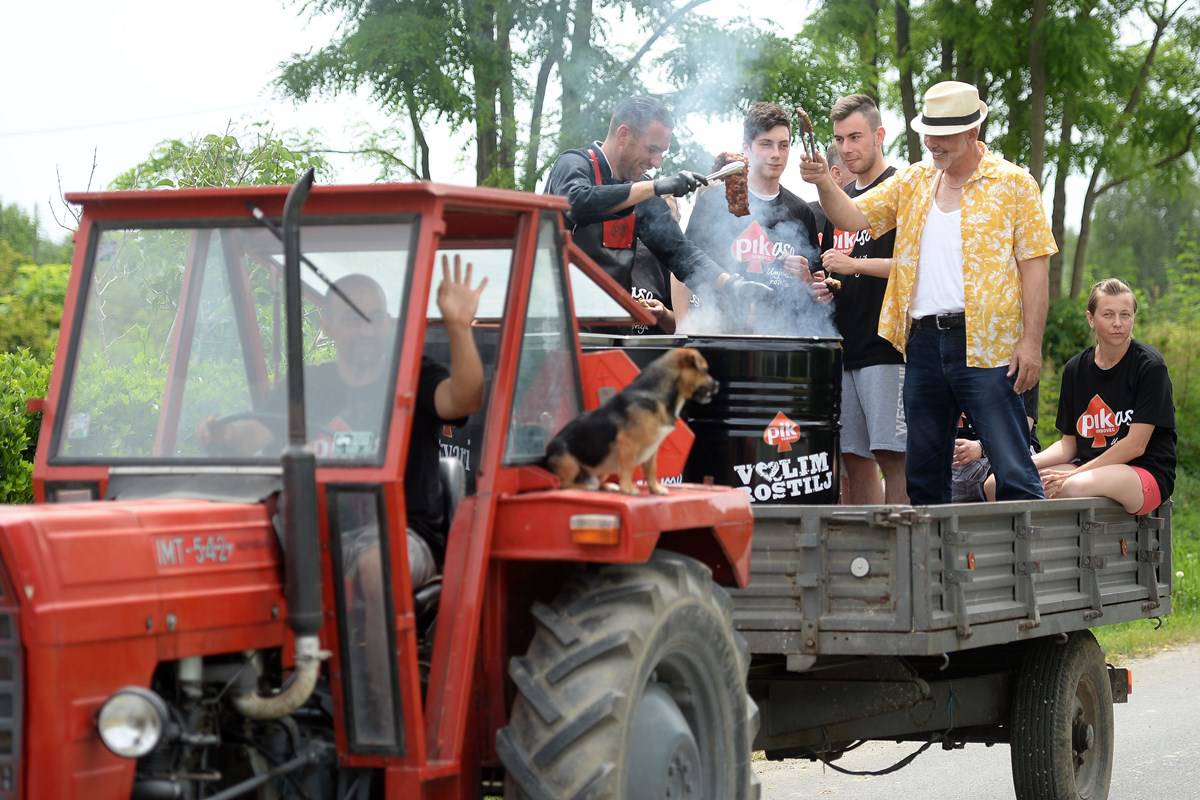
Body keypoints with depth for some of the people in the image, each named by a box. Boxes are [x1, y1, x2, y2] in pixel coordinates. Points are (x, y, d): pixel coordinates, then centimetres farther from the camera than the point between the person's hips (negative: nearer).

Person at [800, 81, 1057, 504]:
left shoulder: (1013, 183, 0)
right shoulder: (913, 181, 15)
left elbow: (1034, 267, -4)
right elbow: (854, 217, 10)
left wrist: (1031, 341, -12)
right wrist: (824, 183, -10)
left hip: (986, 346, -6)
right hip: (923, 341, 6)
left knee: (1013, 470, -9)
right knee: (923, 473, 11)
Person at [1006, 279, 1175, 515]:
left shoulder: (1149, 365, -7)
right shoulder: (1075, 369, 10)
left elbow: (1135, 445, -11)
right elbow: (1069, 442, 13)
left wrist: (1072, 475, -16)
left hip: (1147, 473, -5)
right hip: (1088, 467, 5)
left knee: (1075, 487, -38)